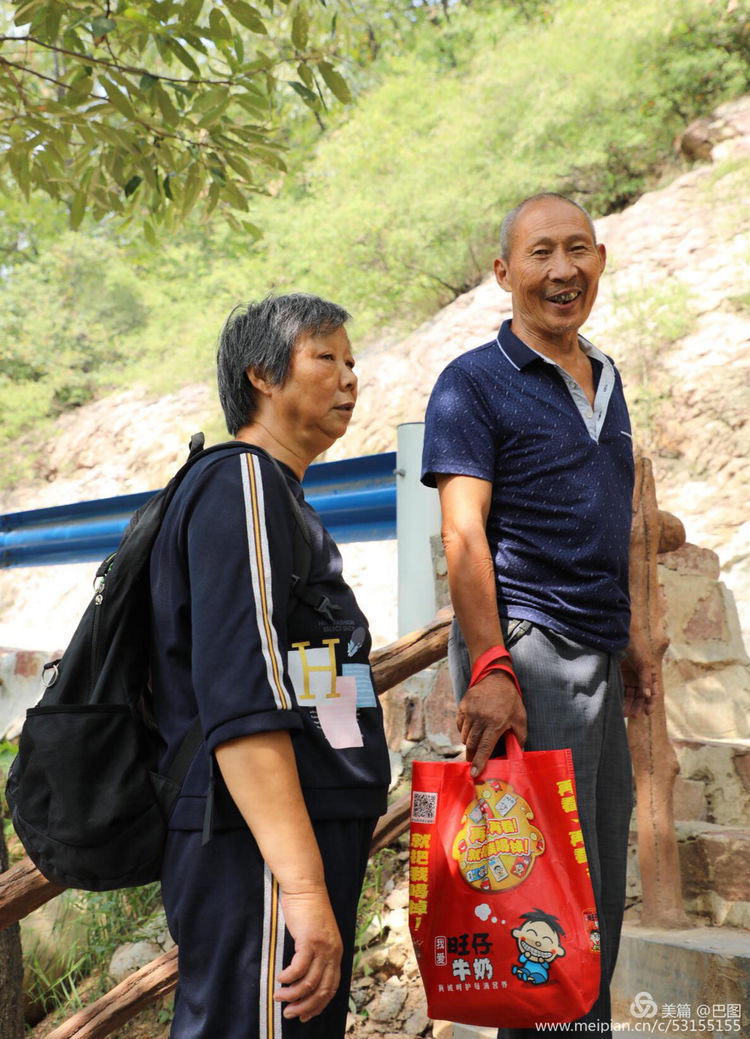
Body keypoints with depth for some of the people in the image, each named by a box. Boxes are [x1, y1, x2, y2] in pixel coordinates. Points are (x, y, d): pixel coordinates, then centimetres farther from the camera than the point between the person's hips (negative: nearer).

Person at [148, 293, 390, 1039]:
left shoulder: (280, 498, 23)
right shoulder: (240, 486, -9)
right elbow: (238, 700, -21)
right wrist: (302, 886, -26)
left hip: (304, 846, 10)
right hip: (265, 858, -10)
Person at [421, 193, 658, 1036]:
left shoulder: (605, 380, 17)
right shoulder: (474, 383, -5)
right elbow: (464, 534, -14)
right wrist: (489, 668, -22)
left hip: (596, 656, 8)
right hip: (525, 650, -7)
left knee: (602, 885, 14)